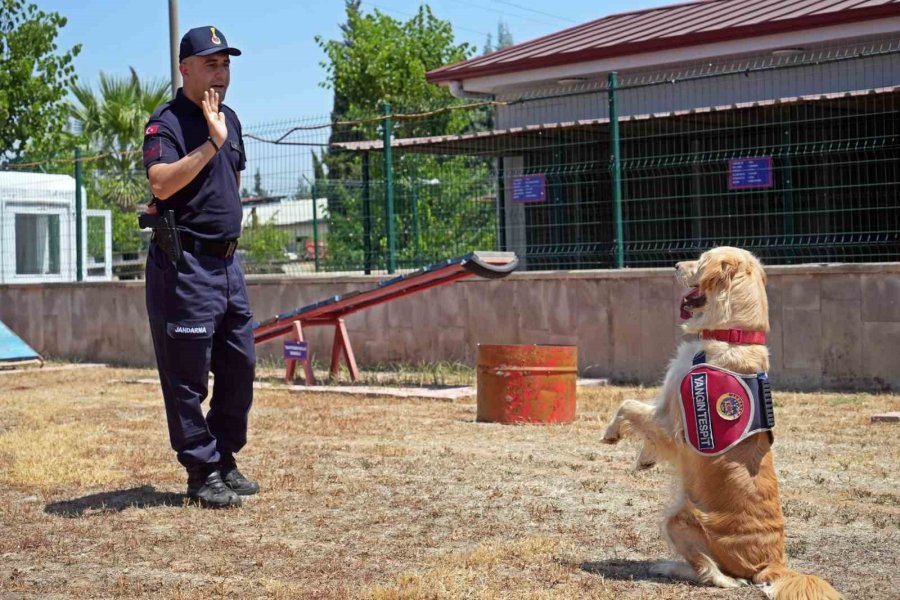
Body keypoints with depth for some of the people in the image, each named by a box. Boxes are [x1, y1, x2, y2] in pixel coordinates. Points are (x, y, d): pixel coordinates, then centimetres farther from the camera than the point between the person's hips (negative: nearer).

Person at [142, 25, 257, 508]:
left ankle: (225, 461, 24)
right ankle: (202, 473, 4)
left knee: (240, 366, 12)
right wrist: (211, 142, -25)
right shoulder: (167, 123, -10)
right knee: (188, 373, -3)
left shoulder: (229, 119, 14)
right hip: (184, 264, -8)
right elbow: (160, 183, -27)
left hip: (227, 261, 8)